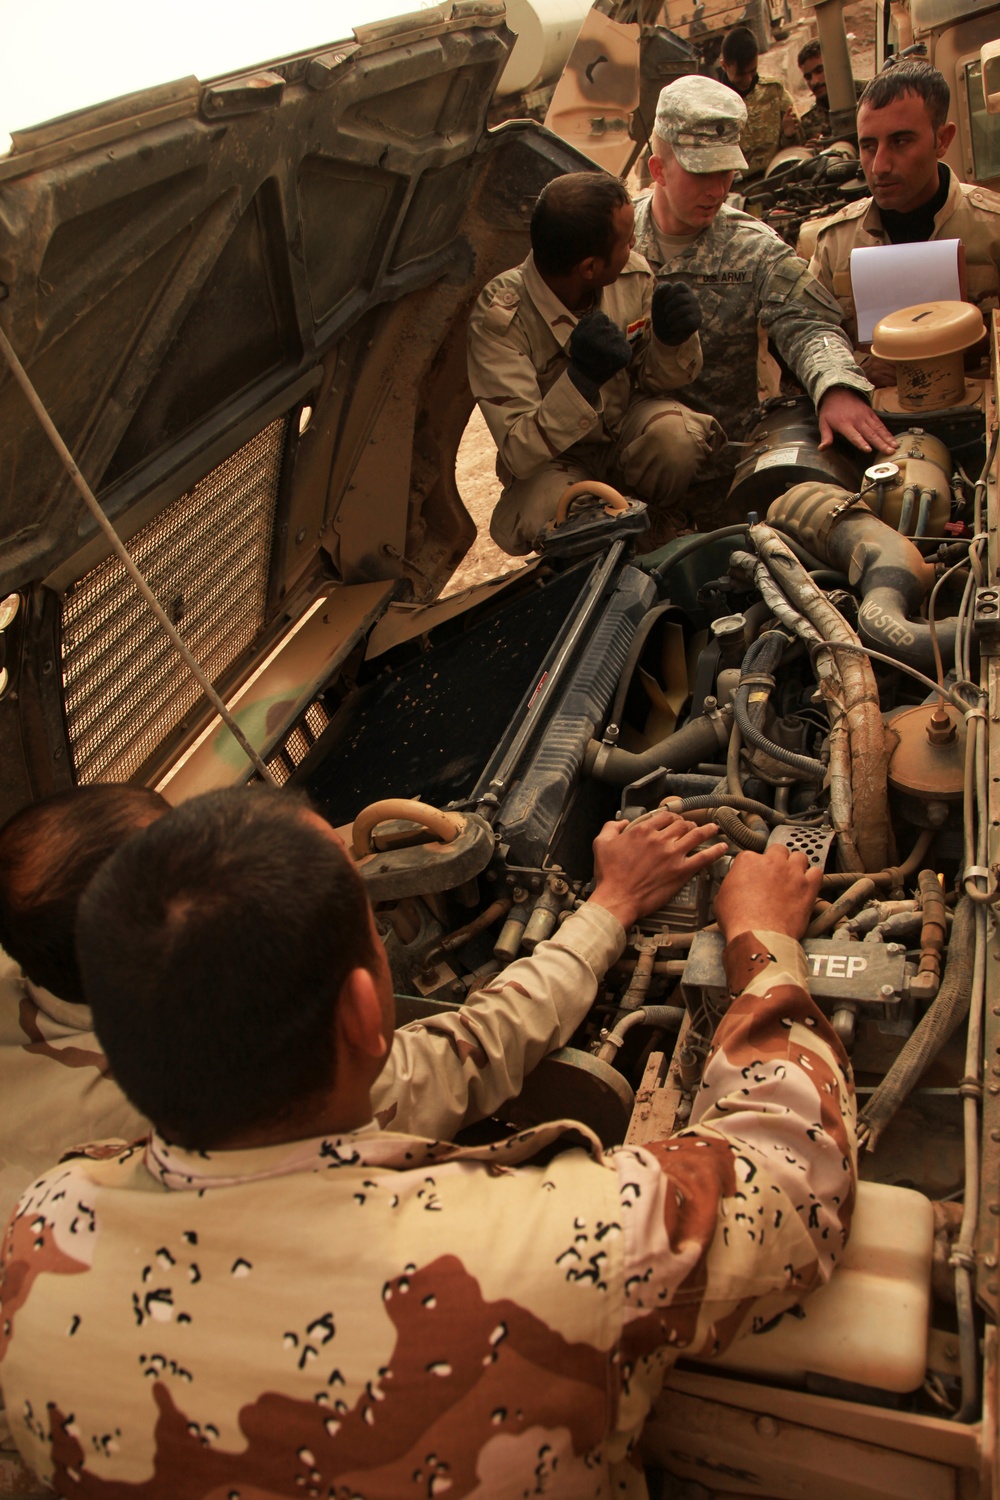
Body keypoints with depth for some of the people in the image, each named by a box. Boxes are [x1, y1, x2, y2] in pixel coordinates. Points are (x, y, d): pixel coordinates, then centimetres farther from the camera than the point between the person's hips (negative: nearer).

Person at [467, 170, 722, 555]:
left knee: (674, 433, -31)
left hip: (626, 430, 3)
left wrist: (672, 340, -23)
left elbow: (652, 378, 1)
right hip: (555, 460, -2)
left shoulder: (633, 275, -13)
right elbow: (520, 454, -30)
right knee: (543, 515, -35)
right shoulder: (500, 317, -27)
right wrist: (582, 378, -45)